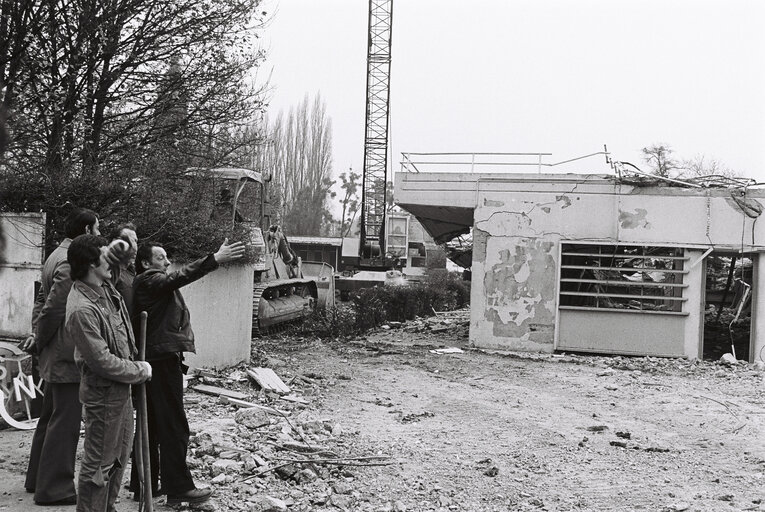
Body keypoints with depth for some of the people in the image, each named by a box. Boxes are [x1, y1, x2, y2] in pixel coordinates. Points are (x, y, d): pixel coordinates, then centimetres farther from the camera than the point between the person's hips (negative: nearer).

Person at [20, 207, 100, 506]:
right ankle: (55, 489, 3)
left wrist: (37, 336, 7)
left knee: (51, 416, 19)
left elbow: (43, 299, 16)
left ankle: (38, 479, 30)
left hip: (56, 354, 11)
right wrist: (38, 342, -8)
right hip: (67, 354, -11)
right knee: (65, 421, -3)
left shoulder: (58, 256, 14)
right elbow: (52, 307, -21)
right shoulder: (70, 262, -19)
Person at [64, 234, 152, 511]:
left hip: (122, 388, 10)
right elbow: (102, 361, -25)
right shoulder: (81, 309, -27)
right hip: (103, 393, -10)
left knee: (120, 455, 22)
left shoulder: (105, 287, -1)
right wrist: (140, 370, -14)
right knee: (99, 463, 2)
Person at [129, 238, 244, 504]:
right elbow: (181, 276, -26)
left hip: (151, 360, 11)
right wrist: (216, 259, -34)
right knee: (174, 427, -6)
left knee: (150, 425, 14)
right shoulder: (149, 281, -12)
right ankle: (178, 488, -2)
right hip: (163, 360, -11)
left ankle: (143, 483, 21)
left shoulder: (149, 284, 23)